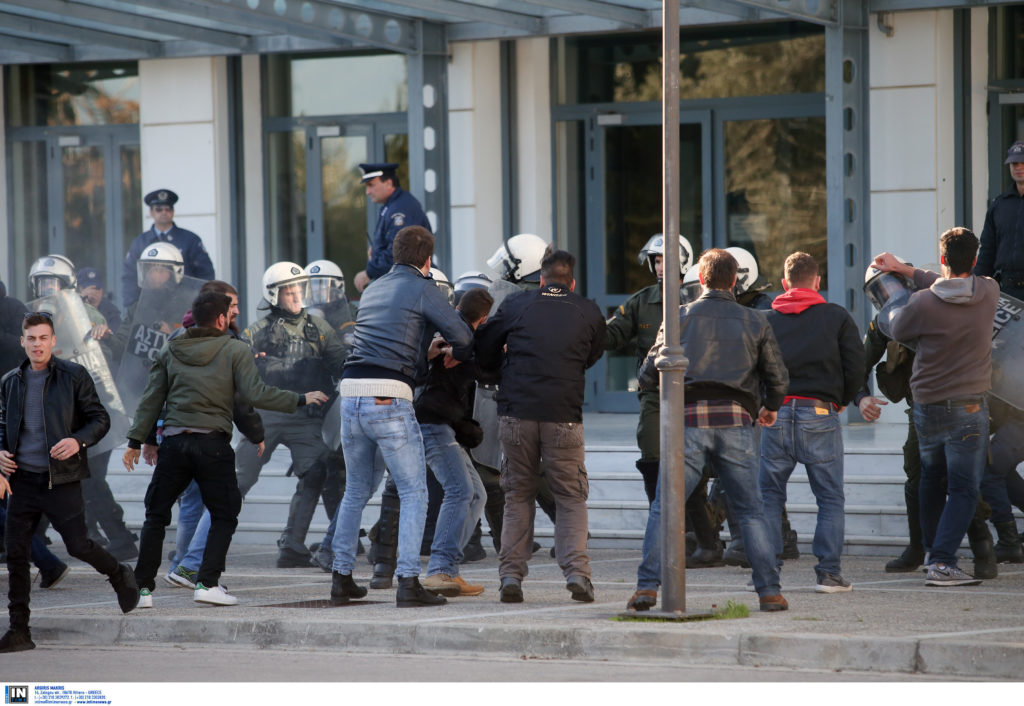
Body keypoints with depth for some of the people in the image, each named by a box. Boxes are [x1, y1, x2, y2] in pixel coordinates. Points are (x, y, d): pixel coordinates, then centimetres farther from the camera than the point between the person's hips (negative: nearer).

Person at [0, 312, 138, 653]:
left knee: (78, 545, -3)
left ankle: (120, 576, 29)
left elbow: (100, 418, -2)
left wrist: (78, 441, -21)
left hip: (61, 480, -4)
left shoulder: (73, 376, -4)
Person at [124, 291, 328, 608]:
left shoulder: (170, 351, 10)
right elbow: (255, 394, -9)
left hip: (173, 442, 3)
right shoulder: (236, 350, 1)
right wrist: (300, 400, 1)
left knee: (156, 515, 11)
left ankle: (143, 587, 7)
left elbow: (151, 399, 9)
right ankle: (208, 583, -4)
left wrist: (136, 441, 13)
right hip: (212, 444, -3)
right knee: (224, 515, 10)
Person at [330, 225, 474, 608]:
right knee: (413, 493, 0)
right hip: (389, 400, -6)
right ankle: (408, 581, -9)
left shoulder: (373, 290, 21)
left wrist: (425, 351, 37)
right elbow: (463, 336, -6)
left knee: (356, 491, 20)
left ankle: (341, 577, 21)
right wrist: (454, 353, 15)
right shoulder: (421, 289, 0)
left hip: (351, 394, 6)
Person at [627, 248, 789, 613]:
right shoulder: (755, 322, 10)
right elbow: (778, 377, 11)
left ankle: (647, 587, -7)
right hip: (736, 422, 1)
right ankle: (769, 591, 4)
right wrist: (770, 408, 32)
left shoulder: (682, 317, 6)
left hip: (690, 421, -1)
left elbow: (649, 375, 5)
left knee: (664, 509, 2)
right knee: (751, 511, 10)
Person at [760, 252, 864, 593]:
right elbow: (856, 365, 0)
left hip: (775, 414, 2)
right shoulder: (837, 317, 4)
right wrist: (841, 400, 15)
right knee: (830, 498, 5)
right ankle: (829, 571, -2)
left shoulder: (767, 319, 8)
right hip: (820, 414, -2)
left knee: (769, 495, 10)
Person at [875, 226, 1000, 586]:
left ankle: (933, 553, 28)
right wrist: (904, 270, 18)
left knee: (932, 479, 21)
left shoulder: (922, 303, -12)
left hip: (926, 407, 1)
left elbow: (897, 330, 7)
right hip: (968, 408, -1)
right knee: (964, 489, -1)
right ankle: (943, 562, -14)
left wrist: (894, 308, 29)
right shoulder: (989, 293, -5)